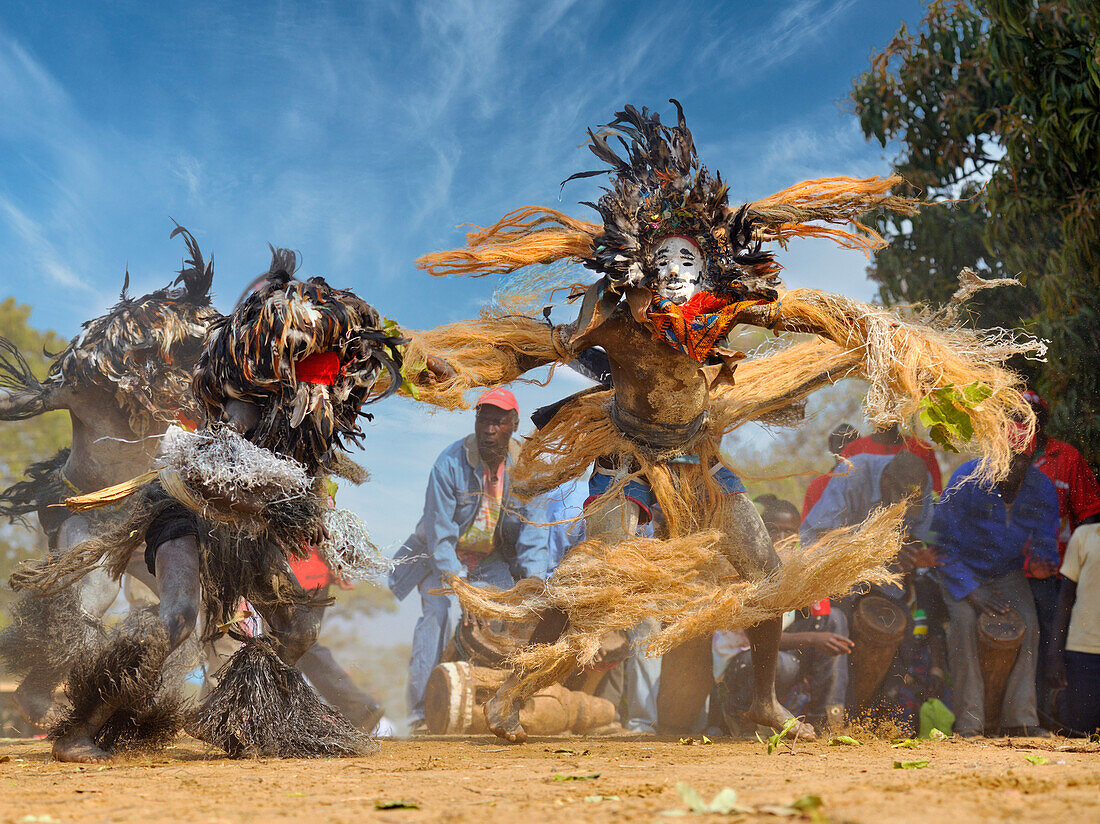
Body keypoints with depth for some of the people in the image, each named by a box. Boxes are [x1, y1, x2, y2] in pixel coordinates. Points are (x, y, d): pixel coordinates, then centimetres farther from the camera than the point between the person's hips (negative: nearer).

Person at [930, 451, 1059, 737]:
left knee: (1028, 622, -21)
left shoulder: (1042, 488, -8)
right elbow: (942, 540, -15)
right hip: (963, 571, -3)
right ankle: (969, 722, -27)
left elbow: (1046, 542, 4)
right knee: (964, 619, -28)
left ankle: (1021, 719, -17)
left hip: (1008, 572, 3)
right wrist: (971, 590, -23)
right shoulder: (967, 480, -19)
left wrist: (1043, 564, -22)